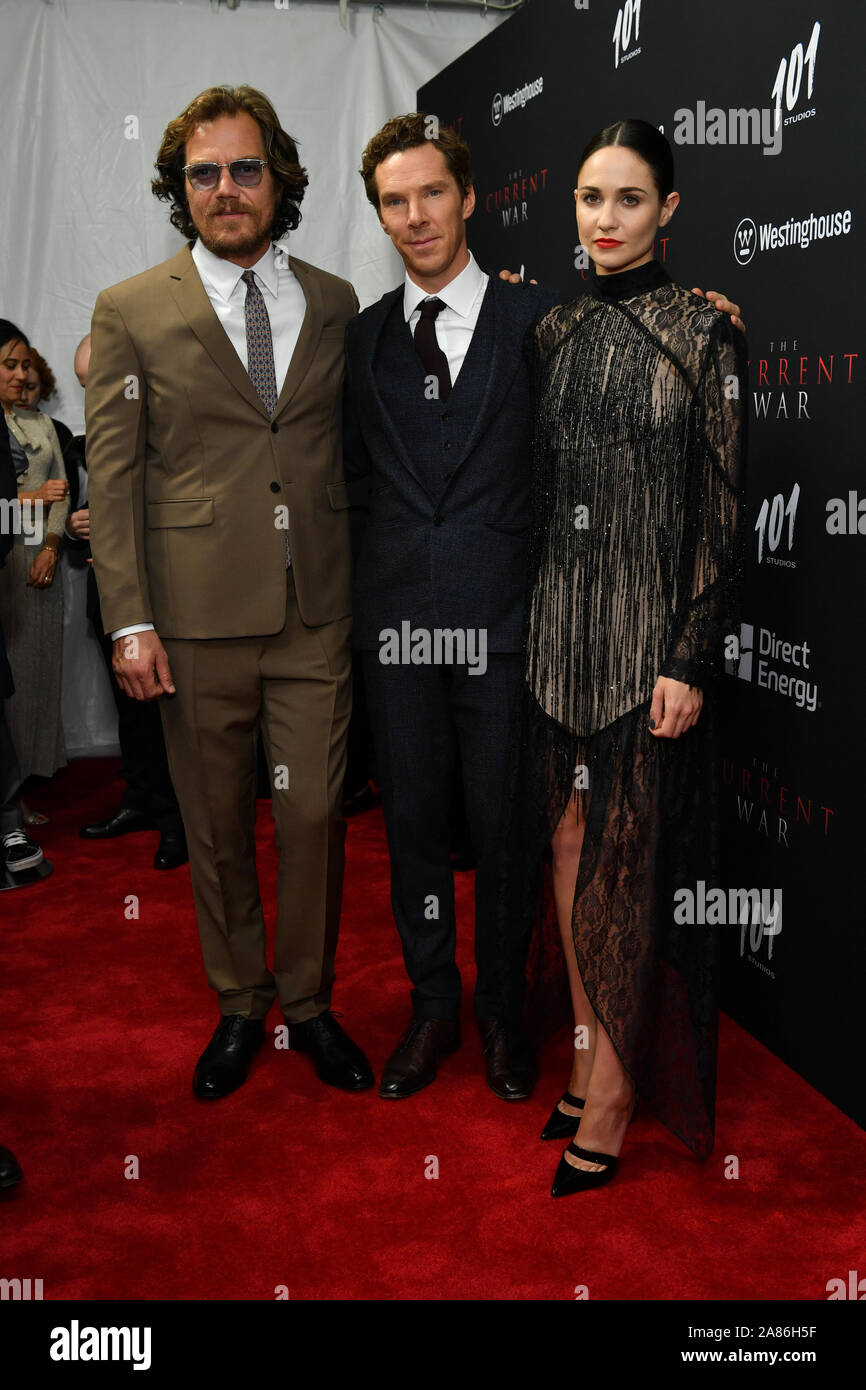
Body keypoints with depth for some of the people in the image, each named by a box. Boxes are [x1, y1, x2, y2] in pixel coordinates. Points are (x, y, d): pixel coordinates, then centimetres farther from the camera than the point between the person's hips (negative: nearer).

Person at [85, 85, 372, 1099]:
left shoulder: (333, 304, 10)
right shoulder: (130, 312, 2)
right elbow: (112, 478, -1)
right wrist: (129, 622, -7)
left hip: (316, 615, 2)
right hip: (196, 619, -1)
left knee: (315, 815, 4)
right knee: (217, 827, 10)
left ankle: (308, 1003, 24)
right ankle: (239, 1006, 29)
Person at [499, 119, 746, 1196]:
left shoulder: (702, 333, -5)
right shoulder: (552, 332, 10)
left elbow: (721, 512, -8)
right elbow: (535, 487, 13)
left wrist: (691, 660, -13)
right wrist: (531, 615, 10)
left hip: (648, 629, -5)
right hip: (556, 621, 5)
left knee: (624, 855, 0)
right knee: (567, 837, 9)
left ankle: (613, 1093, 15)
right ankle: (589, 1056, 25)